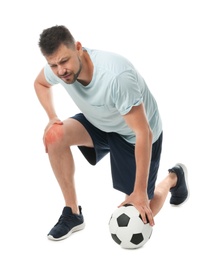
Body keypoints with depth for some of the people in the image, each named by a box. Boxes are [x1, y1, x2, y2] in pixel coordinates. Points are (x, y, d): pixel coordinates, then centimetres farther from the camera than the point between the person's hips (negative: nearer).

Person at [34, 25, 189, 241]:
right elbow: (40, 83, 6)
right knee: (54, 135, -24)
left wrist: (140, 192, -32)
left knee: (142, 216, -3)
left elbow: (143, 133, -35)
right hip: (99, 125, 6)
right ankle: (72, 213, -8)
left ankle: (173, 177, 30)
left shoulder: (117, 76, -41)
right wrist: (52, 117, -12)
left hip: (133, 135, -5)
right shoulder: (58, 67, -21)